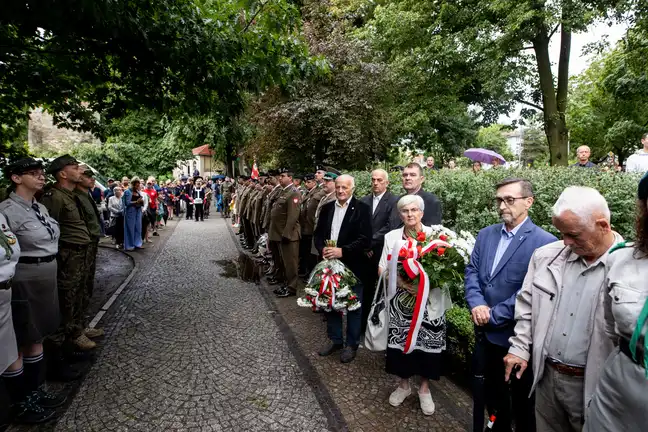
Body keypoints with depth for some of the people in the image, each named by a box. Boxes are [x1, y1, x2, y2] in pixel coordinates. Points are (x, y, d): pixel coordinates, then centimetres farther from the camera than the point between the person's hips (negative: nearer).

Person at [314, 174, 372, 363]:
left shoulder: (362, 209, -9)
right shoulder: (327, 208, 9)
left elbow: (365, 239, -15)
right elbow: (318, 233, 10)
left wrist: (342, 251, -22)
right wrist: (322, 249, -10)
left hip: (352, 266, -5)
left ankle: (352, 344, 25)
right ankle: (335, 339, 33)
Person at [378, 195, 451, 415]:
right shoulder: (391, 237, 2)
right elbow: (382, 270, 2)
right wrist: (400, 282, -16)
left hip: (430, 301, -1)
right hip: (401, 300, 1)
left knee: (428, 343, 6)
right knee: (401, 342, 7)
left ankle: (424, 388, 31)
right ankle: (403, 384, 33)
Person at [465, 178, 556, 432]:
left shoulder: (544, 243, -16)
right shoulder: (486, 234, 4)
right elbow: (472, 271, 4)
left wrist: (494, 315, -18)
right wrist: (476, 304, -12)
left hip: (517, 335, -5)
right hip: (485, 332, 6)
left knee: (521, 400, 18)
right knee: (491, 393, 24)